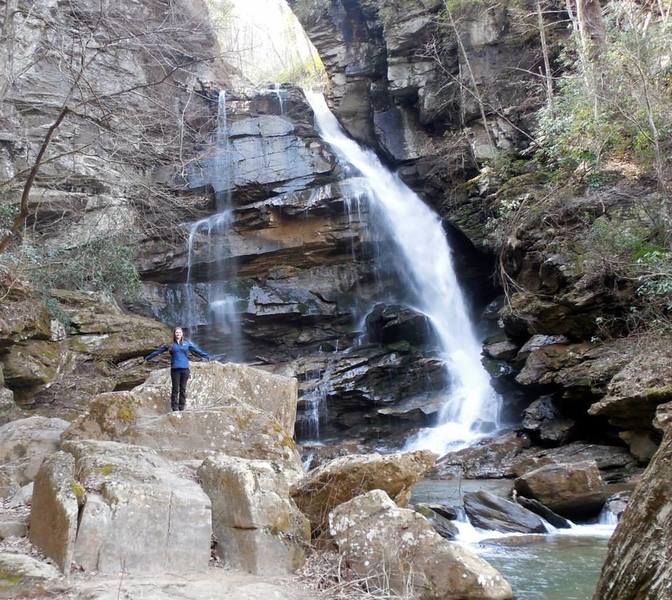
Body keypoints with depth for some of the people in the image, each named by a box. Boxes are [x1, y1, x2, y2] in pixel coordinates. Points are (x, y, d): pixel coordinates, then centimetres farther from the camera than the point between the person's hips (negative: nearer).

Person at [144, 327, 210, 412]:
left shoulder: (187, 343, 8)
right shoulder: (170, 344, 6)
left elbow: (197, 350, 12)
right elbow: (158, 351, 11)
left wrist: (206, 356, 10)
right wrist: (148, 357, 13)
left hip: (185, 369, 1)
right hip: (175, 369, -1)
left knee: (183, 389, 5)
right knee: (175, 389, -1)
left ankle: (181, 407, 10)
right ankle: (174, 407, 3)